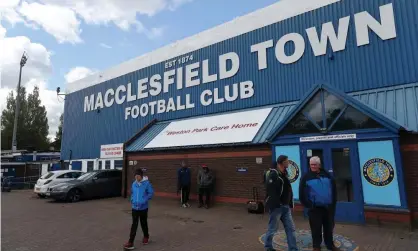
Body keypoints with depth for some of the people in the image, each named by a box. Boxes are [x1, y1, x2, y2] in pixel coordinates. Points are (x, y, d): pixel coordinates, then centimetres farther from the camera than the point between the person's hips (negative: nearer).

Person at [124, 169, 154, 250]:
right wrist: (132, 199, 1)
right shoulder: (134, 183, 1)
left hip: (143, 207, -3)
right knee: (134, 225, 2)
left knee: (143, 223, 14)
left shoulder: (147, 183, -14)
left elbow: (151, 193, -11)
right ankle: (130, 242, 5)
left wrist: (144, 201, -19)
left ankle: (146, 236, 38)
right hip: (135, 207, 3)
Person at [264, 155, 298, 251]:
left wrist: (290, 204, 15)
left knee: (291, 228, 7)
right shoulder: (273, 174, -16)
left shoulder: (284, 174, 14)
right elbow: (271, 192, -23)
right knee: (272, 228, 6)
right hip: (276, 206, -8)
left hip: (285, 206, 8)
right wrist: (277, 204, -23)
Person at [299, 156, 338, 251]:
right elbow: (302, 194, -4)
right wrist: (308, 205, -7)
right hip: (315, 208, -3)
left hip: (328, 207, 3)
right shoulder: (306, 177, -5)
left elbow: (334, 190, 10)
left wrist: (333, 203, 5)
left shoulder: (327, 175, 5)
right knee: (316, 228, 5)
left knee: (329, 227, 15)